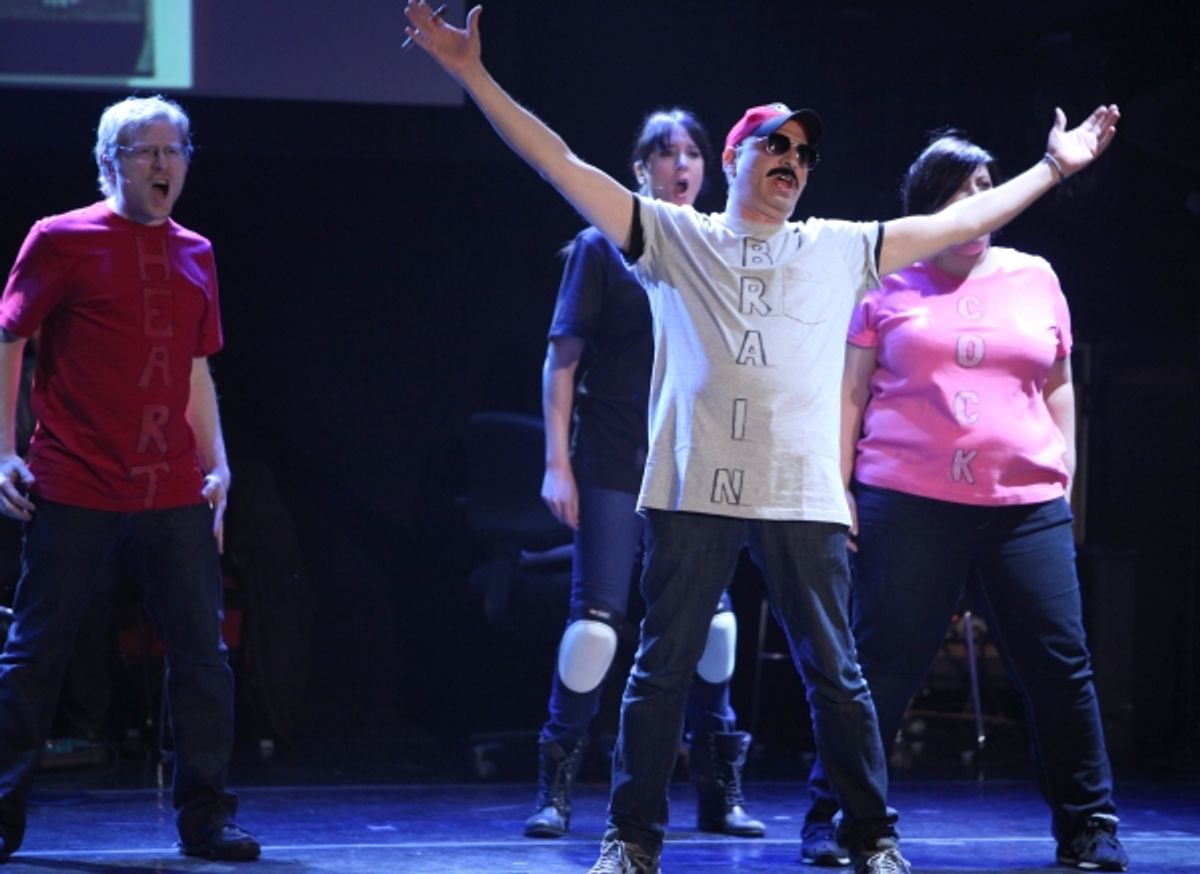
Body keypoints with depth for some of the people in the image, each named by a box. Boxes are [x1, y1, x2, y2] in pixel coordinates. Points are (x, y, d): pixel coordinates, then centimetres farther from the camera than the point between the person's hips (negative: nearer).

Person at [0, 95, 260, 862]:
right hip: (76, 495, -4)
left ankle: (206, 818, 8)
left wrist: (217, 465, 12)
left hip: (175, 496, 4)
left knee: (203, 656, 1)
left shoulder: (195, 256, 13)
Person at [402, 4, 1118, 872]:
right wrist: (475, 76, -2)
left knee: (835, 674, 4)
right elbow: (564, 166, 4)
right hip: (694, 493, -1)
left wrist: (1054, 167, 15)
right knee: (663, 668, 2)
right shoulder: (674, 237, 9)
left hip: (804, 500, 1)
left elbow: (962, 220, 16)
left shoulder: (839, 249, 14)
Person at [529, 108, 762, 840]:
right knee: (598, 616, -7)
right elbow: (563, 358, -1)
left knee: (711, 617, -1)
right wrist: (558, 462, -8)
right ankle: (558, 785, 3)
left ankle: (719, 787, 10)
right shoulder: (604, 246, 1)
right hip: (615, 466, -3)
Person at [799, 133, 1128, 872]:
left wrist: (1065, 479, 10)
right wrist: (837, 491, -1)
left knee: (1062, 666, 0)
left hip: (1027, 506, 2)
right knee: (883, 668, -2)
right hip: (909, 507, -2)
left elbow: (1058, 388, 16)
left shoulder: (1035, 279, 12)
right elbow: (850, 394, 5)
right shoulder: (886, 284, 5)